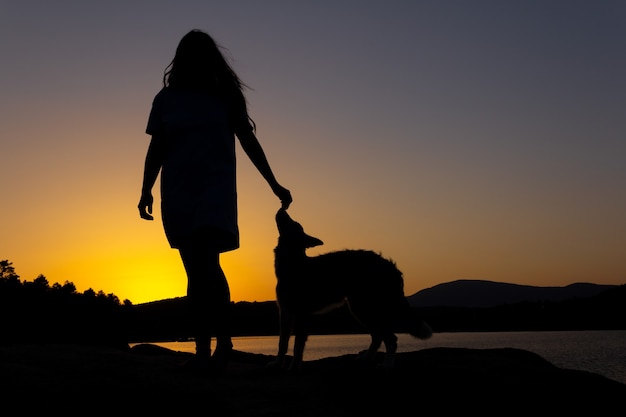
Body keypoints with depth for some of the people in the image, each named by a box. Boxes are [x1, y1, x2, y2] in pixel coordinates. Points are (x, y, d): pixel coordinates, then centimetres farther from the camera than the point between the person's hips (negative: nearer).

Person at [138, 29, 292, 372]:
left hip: (216, 188, -2)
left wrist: (274, 185, 10)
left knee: (207, 261, -22)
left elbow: (249, 141, 10)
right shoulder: (167, 99, 9)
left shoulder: (226, 96, 6)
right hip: (178, 193, 2)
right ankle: (203, 351, 6)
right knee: (195, 271, 1)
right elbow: (156, 149, 12)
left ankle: (223, 339, -10)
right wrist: (146, 190, 2)